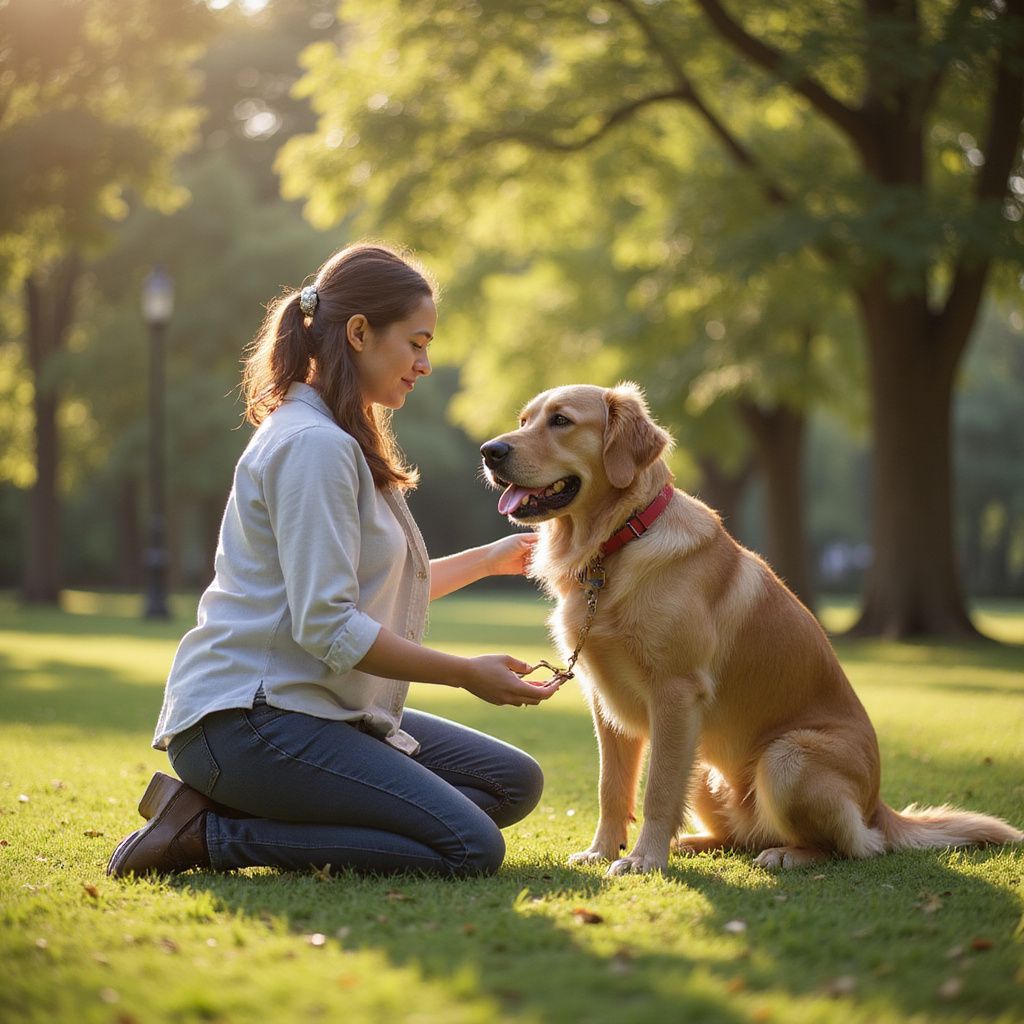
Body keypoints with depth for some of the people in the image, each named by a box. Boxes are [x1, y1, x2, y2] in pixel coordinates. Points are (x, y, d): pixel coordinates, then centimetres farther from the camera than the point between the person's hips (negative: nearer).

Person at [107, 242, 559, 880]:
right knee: (472, 847, -19)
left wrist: (489, 560, 29)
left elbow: (366, 587, 24)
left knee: (515, 783, 6)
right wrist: (468, 674, -13)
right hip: (245, 717, -11)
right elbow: (327, 626, -21)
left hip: (318, 709, 11)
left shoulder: (338, 440, 18)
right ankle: (210, 833, -11)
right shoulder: (312, 443, -15)